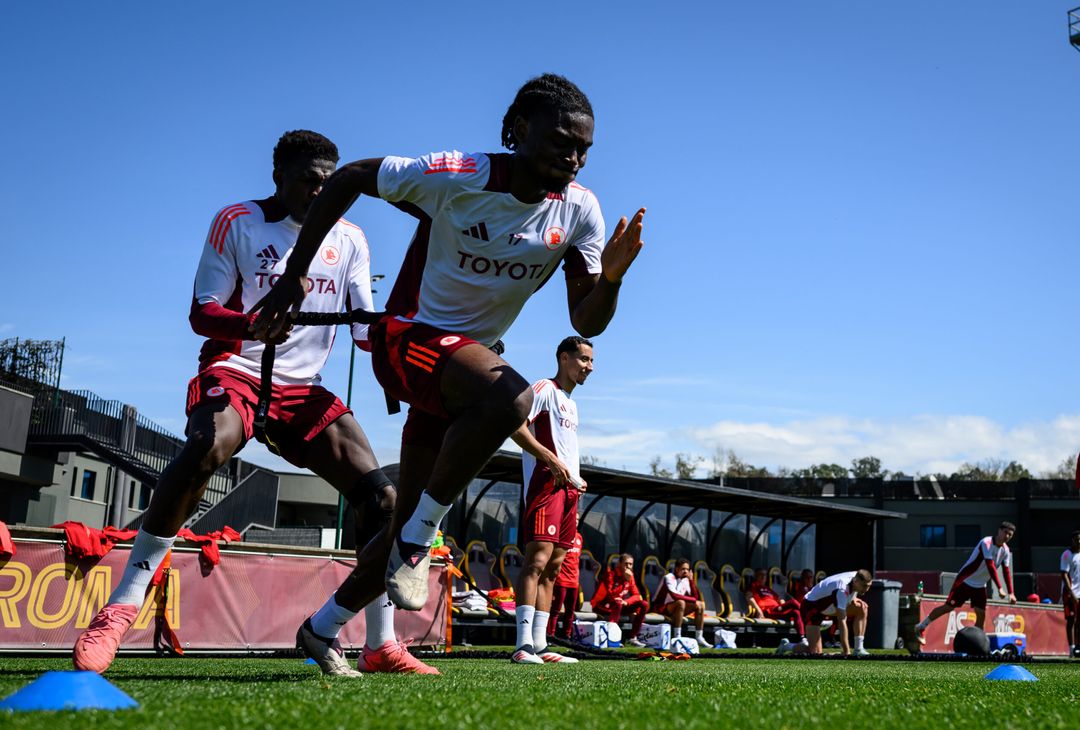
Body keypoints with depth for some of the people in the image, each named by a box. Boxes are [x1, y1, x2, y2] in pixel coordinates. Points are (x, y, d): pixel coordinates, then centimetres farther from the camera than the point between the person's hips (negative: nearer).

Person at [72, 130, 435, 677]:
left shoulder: (348, 239, 10)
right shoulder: (236, 222, 0)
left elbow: (368, 327, 7)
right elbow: (202, 313, -6)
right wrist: (252, 325, -28)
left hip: (302, 386, 4)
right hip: (235, 369, -4)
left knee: (378, 494, -10)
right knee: (208, 444, -38)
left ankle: (380, 644, 2)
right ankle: (122, 605, -28)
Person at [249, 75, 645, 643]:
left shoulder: (579, 212, -6)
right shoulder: (455, 177, -18)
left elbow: (586, 324, -4)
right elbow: (346, 179, -6)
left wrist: (610, 278, -26)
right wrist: (294, 274, -7)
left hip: (467, 358, 6)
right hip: (407, 336, -6)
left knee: (409, 528, 9)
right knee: (510, 399, -37)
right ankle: (419, 533, -19)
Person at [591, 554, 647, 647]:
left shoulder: (630, 576, 2)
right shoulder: (611, 573, -17)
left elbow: (637, 596, -1)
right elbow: (612, 595, -29)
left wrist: (626, 602, -22)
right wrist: (625, 579, -30)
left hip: (618, 606, 7)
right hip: (601, 605, -7)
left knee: (643, 604, -8)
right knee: (618, 603, -38)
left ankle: (632, 637, -8)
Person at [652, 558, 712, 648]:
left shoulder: (685, 580, 5)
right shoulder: (669, 578, -18)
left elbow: (695, 597, -1)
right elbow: (675, 596, -33)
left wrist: (691, 580, -10)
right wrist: (693, 600, -27)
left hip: (674, 609, 8)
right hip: (660, 607, -8)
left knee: (701, 604, -4)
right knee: (681, 603, -36)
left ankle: (699, 637, -3)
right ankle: (677, 637, -33)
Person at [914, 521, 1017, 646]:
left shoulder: (1005, 550, 1)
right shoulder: (986, 543, -23)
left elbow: (1006, 571, 3)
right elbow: (990, 566, -28)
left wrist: (1011, 593, -5)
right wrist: (999, 588, -31)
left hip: (980, 586, 7)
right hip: (965, 580, -7)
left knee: (981, 614, -4)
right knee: (949, 607, -5)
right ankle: (920, 627, 8)